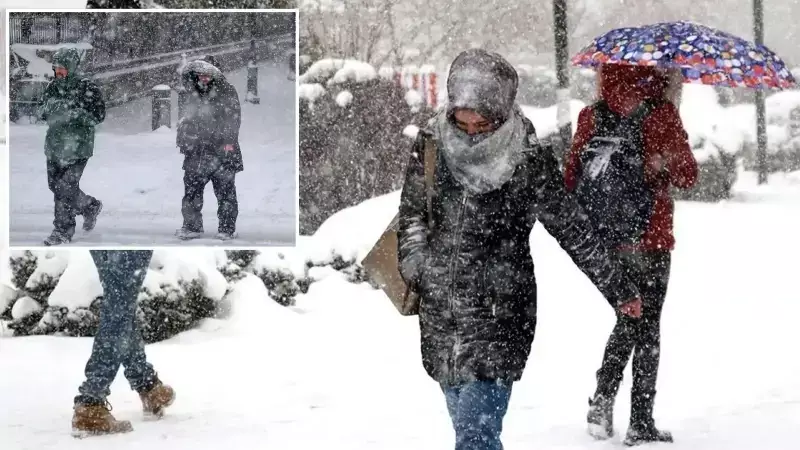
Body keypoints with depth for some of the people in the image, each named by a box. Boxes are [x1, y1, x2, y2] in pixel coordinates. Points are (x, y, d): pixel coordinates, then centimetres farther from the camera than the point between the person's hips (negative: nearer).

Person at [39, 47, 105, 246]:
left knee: (66, 187, -9)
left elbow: (99, 115, -14)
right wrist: (47, 110, -6)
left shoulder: (88, 87, -11)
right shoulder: (53, 87, 9)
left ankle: (63, 230, 6)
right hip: (55, 144, 7)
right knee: (56, 185, 13)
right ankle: (90, 206, 36)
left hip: (77, 145, -7)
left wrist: (75, 113, -25)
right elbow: (43, 112, 19)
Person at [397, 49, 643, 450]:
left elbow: (573, 232, 0)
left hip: (499, 316, -4)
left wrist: (618, 290, 6)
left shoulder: (530, 163, -9)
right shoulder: (431, 146, -1)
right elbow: (411, 213, 14)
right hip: (440, 316, 4)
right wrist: (414, 261, 1)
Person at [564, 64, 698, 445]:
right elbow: (687, 176, -7)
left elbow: (571, 175, 4)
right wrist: (673, 106, -1)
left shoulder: (591, 117, 0)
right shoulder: (659, 117, -14)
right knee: (647, 327, 6)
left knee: (629, 318, 22)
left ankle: (602, 400, 13)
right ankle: (641, 424, 8)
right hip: (649, 238, -5)